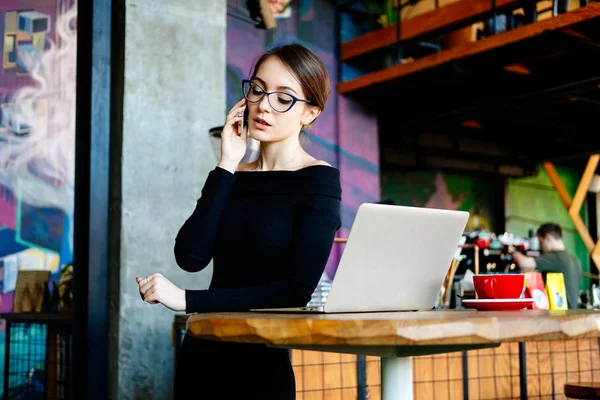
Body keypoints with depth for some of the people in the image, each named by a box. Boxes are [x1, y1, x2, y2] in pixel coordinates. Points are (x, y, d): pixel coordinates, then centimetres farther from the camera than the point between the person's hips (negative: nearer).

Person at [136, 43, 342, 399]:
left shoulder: (318, 181, -9)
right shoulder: (231, 176, 4)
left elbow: (297, 290, -17)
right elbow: (190, 257, -10)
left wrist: (187, 300, -18)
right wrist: (226, 168, -11)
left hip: (260, 363, -5)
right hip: (201, 354, 5)